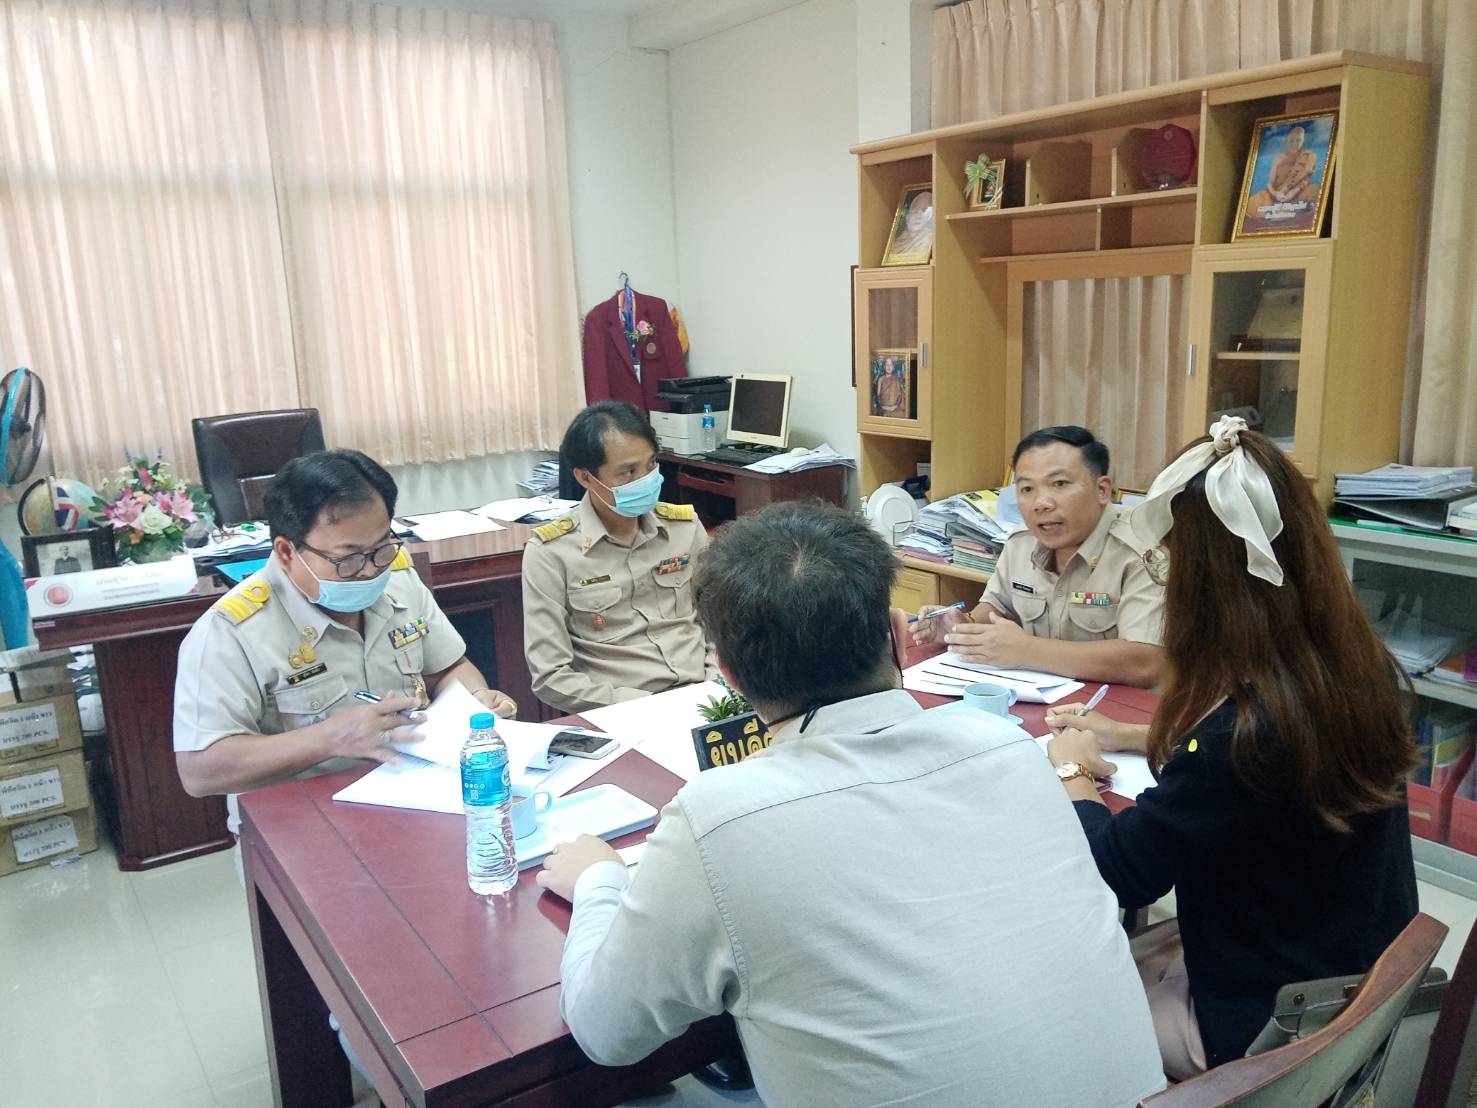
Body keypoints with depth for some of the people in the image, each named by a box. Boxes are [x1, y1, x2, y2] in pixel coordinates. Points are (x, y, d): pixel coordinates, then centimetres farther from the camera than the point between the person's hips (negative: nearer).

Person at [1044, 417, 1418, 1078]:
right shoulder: (1357, 665, -9)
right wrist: (1122, 737, 12)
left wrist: (1071, 769, -4)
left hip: (1273, 1022, -7)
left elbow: (1116, 872, -22)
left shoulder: (1246, 726, -35)